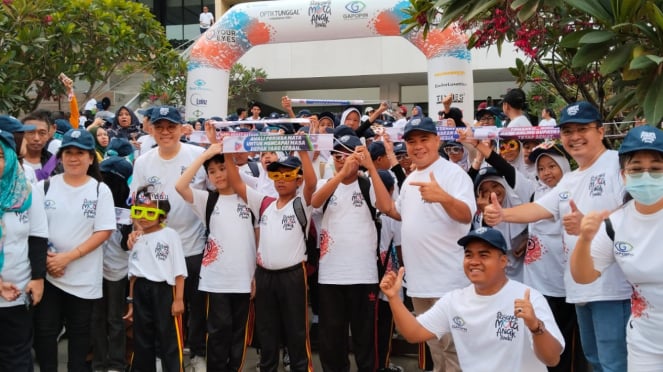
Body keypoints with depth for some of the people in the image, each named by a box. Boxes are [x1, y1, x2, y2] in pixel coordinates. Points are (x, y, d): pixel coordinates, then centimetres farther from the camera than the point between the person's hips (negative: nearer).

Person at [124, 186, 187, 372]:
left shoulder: (170, 235, -6)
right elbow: (133, 274, 14)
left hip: (164, 291, -5)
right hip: (141, 293, 5)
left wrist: (179, 298, -11)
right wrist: (131, 301, 13)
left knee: (169, 339, 1)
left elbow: (179, 271, -7)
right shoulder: (136, 239, 10)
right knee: (142, 340, 13)